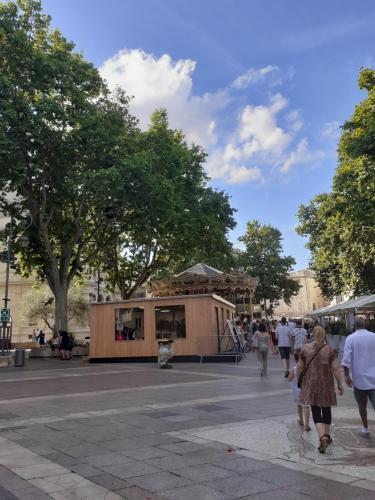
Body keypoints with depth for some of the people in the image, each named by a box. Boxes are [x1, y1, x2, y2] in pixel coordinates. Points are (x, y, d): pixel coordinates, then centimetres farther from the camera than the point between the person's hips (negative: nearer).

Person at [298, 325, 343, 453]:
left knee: (315, 411, 4)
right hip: (326, 385, 0)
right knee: (326, 410, 18)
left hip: (310, 384, 0)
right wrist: (340, 384, 1)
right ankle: (326, 436, 26)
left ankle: (322, 437, -13)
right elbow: (335, 368, -8)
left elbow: (300, 367, -1)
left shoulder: (305, 348, -5)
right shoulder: (330, 349, -7)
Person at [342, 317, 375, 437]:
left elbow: (346, 360, -12)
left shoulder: (350, 338, -6)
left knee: (362, 406, 16)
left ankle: (365, 429, 28)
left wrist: (347, 376, -4)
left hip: (359, 378, -1)